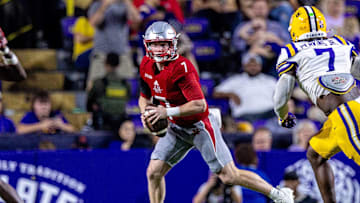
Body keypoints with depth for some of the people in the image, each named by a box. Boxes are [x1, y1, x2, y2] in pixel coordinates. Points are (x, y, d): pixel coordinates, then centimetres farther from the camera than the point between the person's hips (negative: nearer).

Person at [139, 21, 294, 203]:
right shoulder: (147, 65, -2)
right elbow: (144, 97, 13)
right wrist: (146, 113, -9)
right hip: (176, 128, 7)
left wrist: (167, 112, -33)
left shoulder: (180, 68, -26)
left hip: (199, 125, -7)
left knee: (229, 176, -7)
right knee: (154, 173, -2)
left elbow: (199, 105, -31)